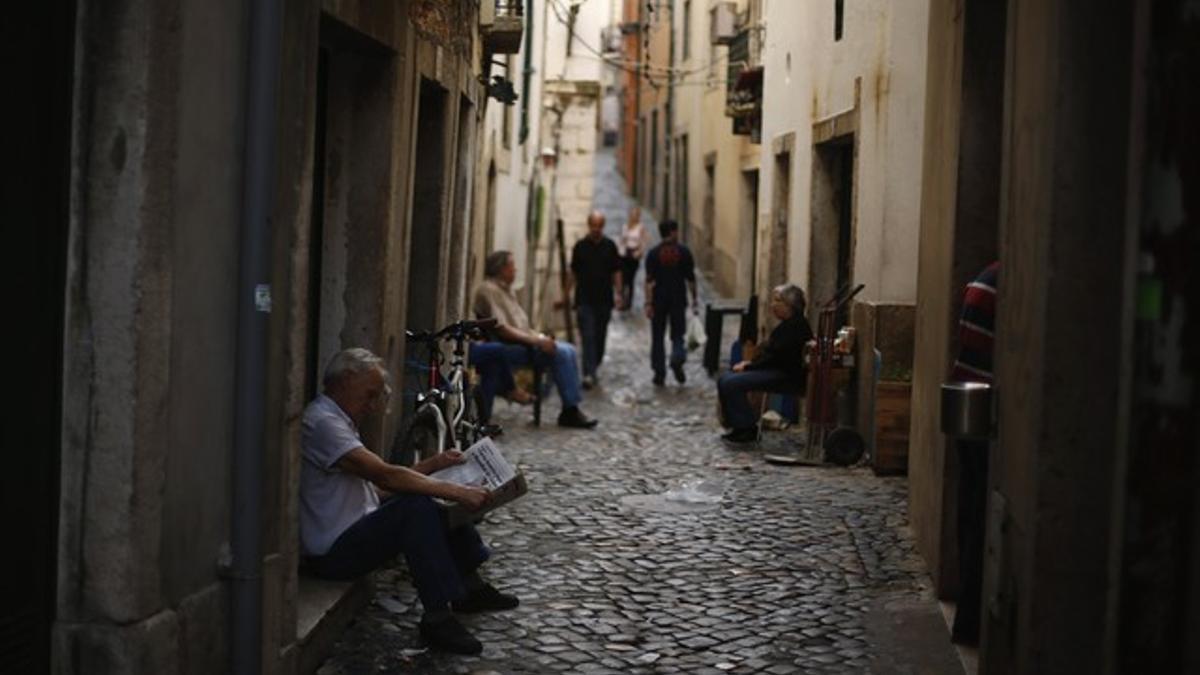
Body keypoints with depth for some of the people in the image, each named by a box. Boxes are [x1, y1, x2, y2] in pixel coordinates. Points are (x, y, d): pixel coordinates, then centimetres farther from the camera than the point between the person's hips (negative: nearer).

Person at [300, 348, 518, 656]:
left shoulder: (338, 421, 16)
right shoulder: (322, 423, -18)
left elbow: (379, 486, 16)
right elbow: (385, 476, -26)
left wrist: (434, 464, 8)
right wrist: (457, 492, -26)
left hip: (353, 532, 11)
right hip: (333, 553, -11)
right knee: (417, 506, -28)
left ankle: (469, 586, 11)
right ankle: (438, 615, -28)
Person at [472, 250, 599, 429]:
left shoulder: (505, 289, 20)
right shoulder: (488, 290, -12)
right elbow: (502, 329, -20)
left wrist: (540, 336, 5)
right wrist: (536, 340, -20)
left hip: (521, 342, 10)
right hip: (506, 348, -10)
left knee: (568, 350, -4)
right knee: (562, 352, -21)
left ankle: (571, 408, -7)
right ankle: (570, 412, -16)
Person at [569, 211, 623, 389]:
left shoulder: (610, 246, 5)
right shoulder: (580, 246, 2)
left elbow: (616, 272, 8)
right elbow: (573, 272, 8)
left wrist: (618, 293, 0)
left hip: (604, 299, 2)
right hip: (585, 299, -2)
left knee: (600, 337, 9)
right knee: (588, 337, -10)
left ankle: (593, 366, 27)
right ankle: (589, 374, -16)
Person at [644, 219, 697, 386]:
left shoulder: (653, 253, -3)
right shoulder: (684, 252, -1)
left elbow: (650, 281, -9)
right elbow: (690, 279, 1)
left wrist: (648, 303, -9)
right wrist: (694, 300, 8)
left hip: (659, 300, 0)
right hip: (679, 300, 0)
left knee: (657, 337, 9)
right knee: (677, 334, 9)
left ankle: (659, 374, 9)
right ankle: (677, 360, -19)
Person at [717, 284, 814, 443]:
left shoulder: (796, 326, -16)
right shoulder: (788, 324, 17)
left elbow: (775, 357, -20)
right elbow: (769, 351, 19)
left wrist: (748, 366, -13)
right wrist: (750, 363, 4)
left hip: (788, 376, -11)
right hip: (776, 371, 11)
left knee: (731, 383, -21)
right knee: (725, 380, 2)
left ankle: (747, 429, -13)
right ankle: (738, 425, 3)